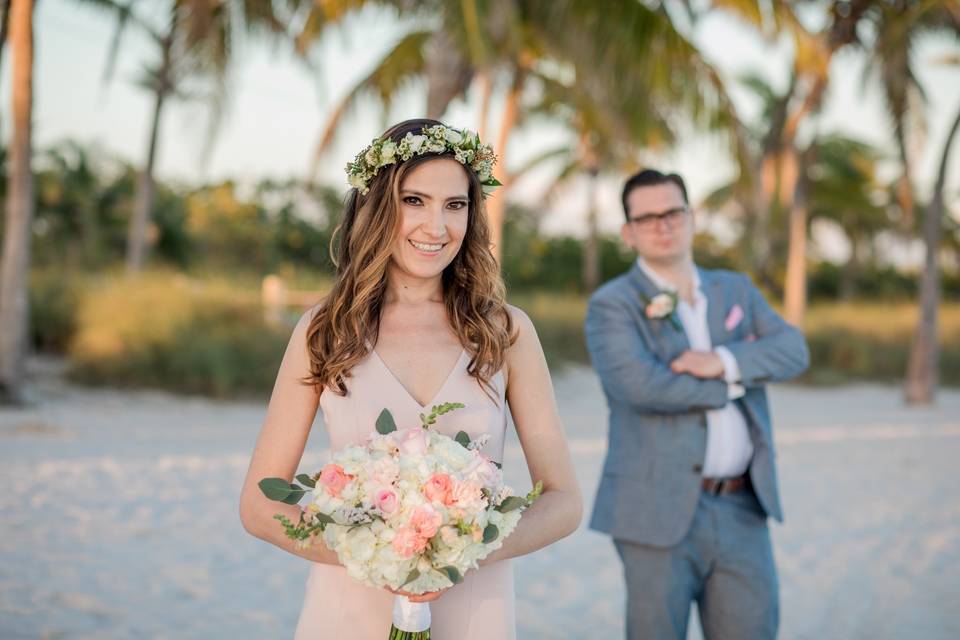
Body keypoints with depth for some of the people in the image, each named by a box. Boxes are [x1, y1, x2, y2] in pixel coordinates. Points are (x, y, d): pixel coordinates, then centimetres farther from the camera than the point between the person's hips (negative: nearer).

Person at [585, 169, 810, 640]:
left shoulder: (736, 291, 15)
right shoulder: (612, 305, -3)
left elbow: (793, 351, 0)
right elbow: (639, 386, -19)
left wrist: (725, 362, -17)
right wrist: (733, 384, -8)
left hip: (741, 511, 5)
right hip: (660, 512, -4)